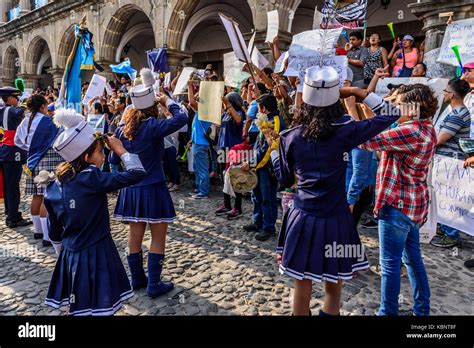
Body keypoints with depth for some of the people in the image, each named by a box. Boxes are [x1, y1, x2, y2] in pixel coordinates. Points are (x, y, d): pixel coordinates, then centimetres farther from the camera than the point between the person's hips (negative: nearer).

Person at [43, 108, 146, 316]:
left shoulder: (54, 186, 2)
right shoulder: (91, 178, -19)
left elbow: (55, 232, 11)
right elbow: (137, 173, -22)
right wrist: (120, 150, -9)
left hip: (70, 257, 7)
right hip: (96, 255, -7)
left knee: (79, 308, 21)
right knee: (99, 309, 5)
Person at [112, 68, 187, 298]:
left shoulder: (122, 128, 3)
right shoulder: (153, 126, -17)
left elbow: (114, 160, 11)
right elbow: (181, 118, -24)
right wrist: (168, 101, -9)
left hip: (131, 189, 6)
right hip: (152, 189, -6)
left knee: (136, 234, 17)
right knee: (158, 237, 6)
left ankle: (137, 279, 29)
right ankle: (154, 285, 11)